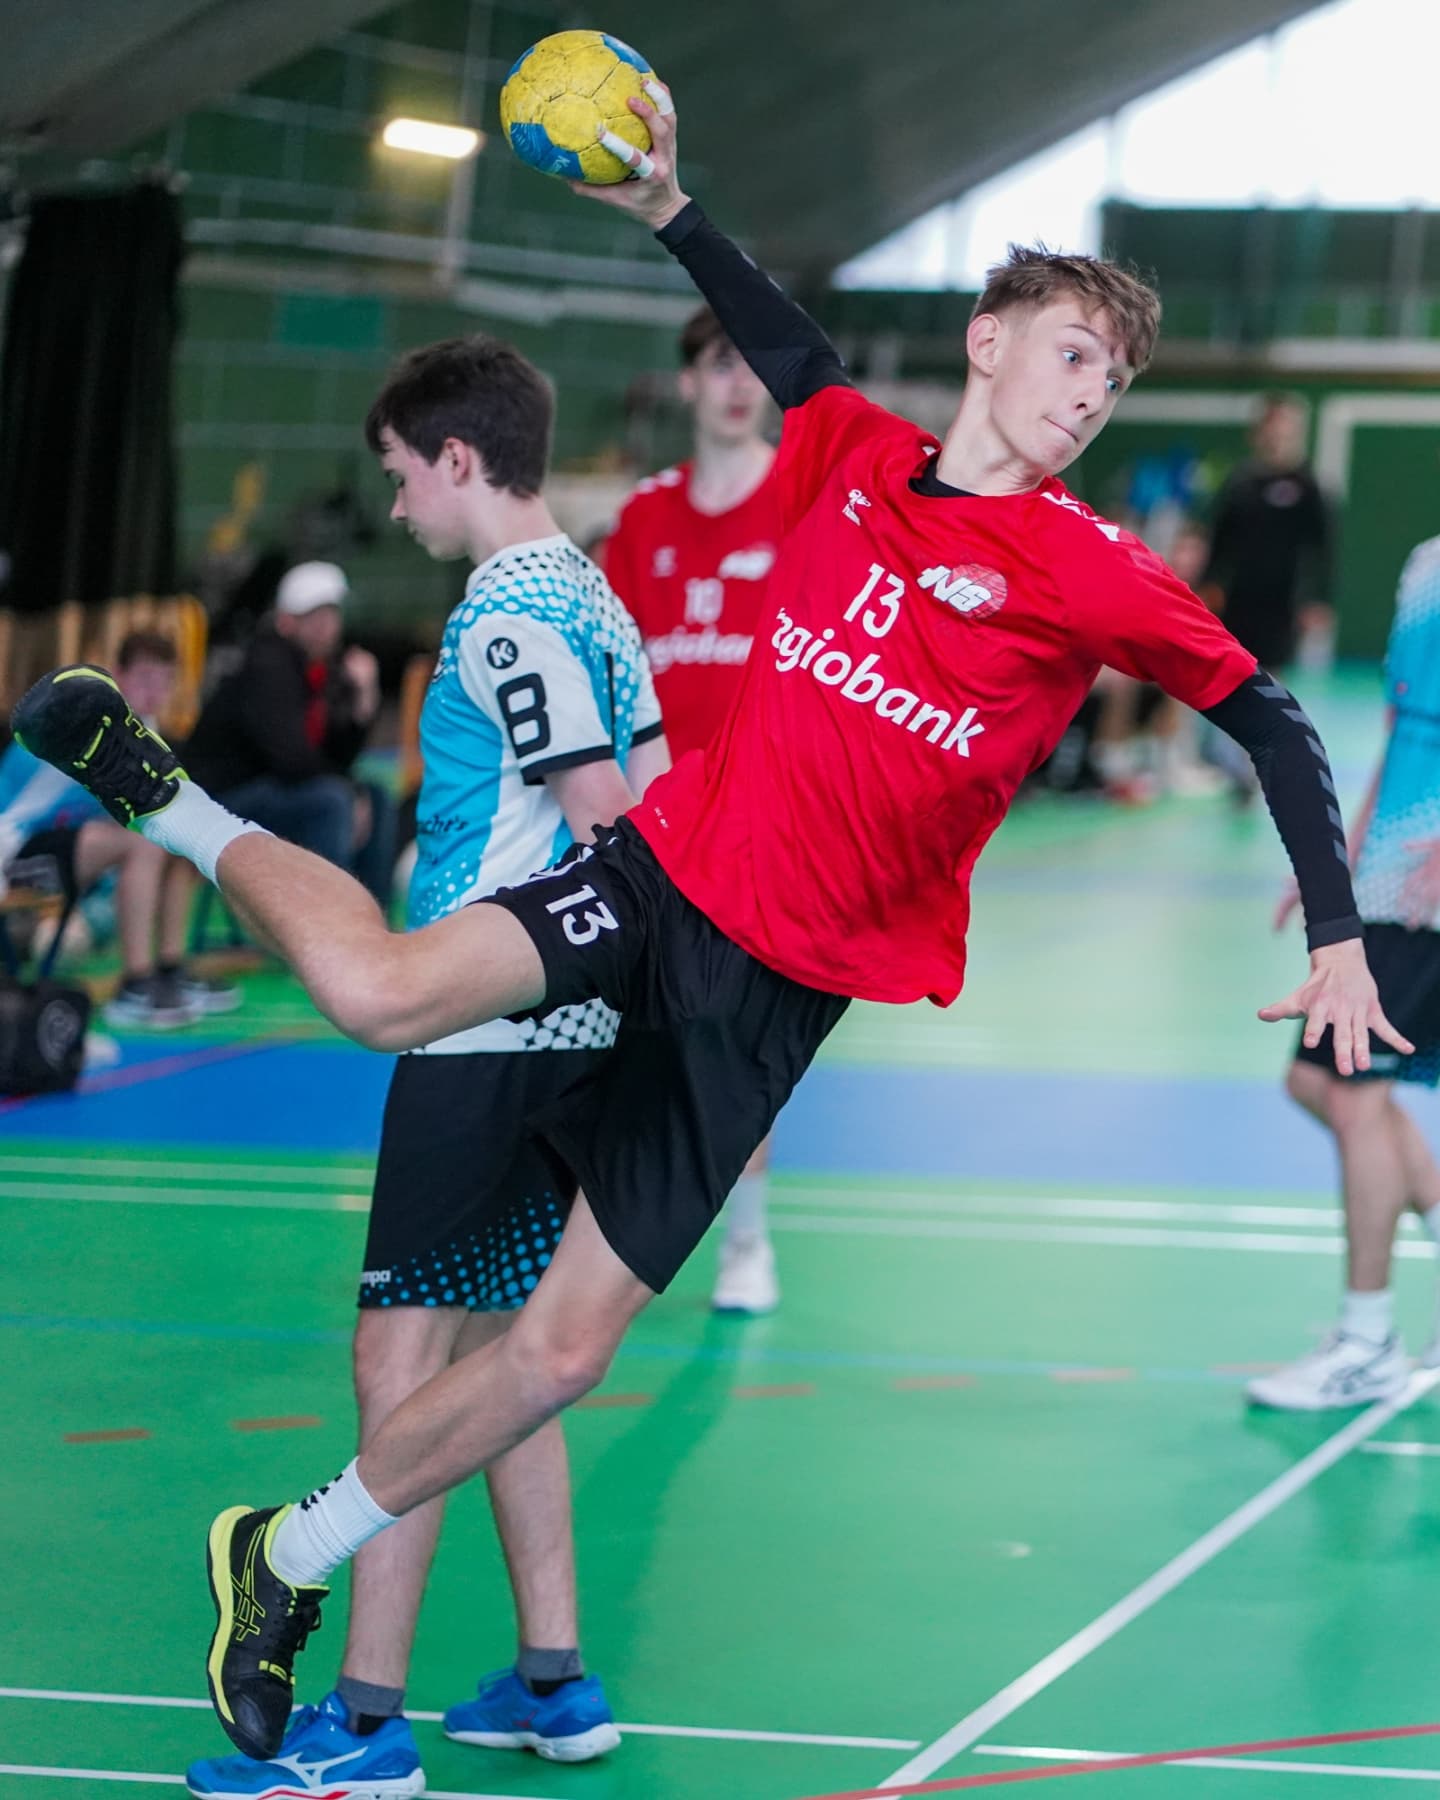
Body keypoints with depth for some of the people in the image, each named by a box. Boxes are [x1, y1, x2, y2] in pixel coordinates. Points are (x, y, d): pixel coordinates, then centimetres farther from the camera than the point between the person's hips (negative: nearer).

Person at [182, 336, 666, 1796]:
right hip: (567, 1033, 10)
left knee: (402, 1356, -8)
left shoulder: (505, 619, -14)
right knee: (492, 1347, 17)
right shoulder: (591, 598, 14)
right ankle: (553, 1680, 21)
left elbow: (609, 815, -19)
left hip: (483, 1030, -10)